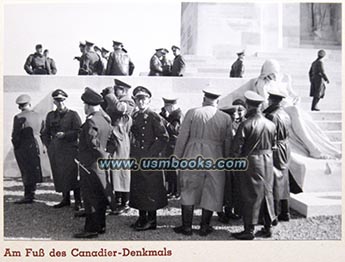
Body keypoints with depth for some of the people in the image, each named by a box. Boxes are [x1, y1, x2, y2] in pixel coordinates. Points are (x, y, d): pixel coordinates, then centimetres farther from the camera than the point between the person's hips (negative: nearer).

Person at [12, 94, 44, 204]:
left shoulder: (19, 117, -13)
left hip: (24, 147, -6)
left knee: (27, 172, -1)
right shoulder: (37, 116, 6)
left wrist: (16, 146, 0)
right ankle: (31, 194, 20)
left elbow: (16, 135, -14)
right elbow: (40, 131, 8)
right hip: (36, 145, 6)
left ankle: (28, 196, 3)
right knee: (33, 172, 12)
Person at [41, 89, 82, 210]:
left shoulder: (73, 114, 0)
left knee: (72, 175, -7)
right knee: (59, 175, 6)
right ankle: (65, 199, 19)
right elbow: (45, 133, 21)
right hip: (56, 151, 5)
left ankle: (77, 201, 2)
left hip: (70, 150, -5)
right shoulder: (51, 115, 14)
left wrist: (65, 135, -18)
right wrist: (49, 146, 8)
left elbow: (79, 131, -6)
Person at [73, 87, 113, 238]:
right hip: (101, 165, 9)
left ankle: (91, 229, 6)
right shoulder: (104, 120, 9)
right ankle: (100, 226, 25)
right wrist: (106, 155, 13)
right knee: (100, 196, 15)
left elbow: (93, 143, -24)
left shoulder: (91, 121, -18)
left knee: (90, 197, -1)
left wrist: (104, 157, -13)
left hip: (90, 165, -9)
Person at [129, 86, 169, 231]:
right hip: (136, 159, 8)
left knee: (150, 190, 0)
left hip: (150, 160, -7)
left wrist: (150, 154, -16)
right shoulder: (135, 116, 12)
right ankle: (142, 218, 26)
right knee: (137, 189, 13)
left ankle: (151, 220, 11)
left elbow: (164, 138, -15)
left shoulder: (154, 117, -10)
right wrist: (133, 156, 11)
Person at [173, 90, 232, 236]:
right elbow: (228, 143, 3)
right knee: (211, 194, 12)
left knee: (188, 192, 10)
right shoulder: (226, 118, 1)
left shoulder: (192, 113, -4)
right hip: (215, 160, 1)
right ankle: (204, 227, 19)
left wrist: (177, 157, 4)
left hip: (192, 158, -1)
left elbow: (182, 137, -4)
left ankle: (187, 226, 17)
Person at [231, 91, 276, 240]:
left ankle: (249, 230, 7)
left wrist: (236, 162, 1)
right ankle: (267, 227, 23)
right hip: (268, 161, 6)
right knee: (267, 193, 14)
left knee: (251, 196, 1)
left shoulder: (246, 124, -16)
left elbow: (237, 147, -14)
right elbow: (273, 144, 11)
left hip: (251, 162, -5)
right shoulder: (270, 124, 2)